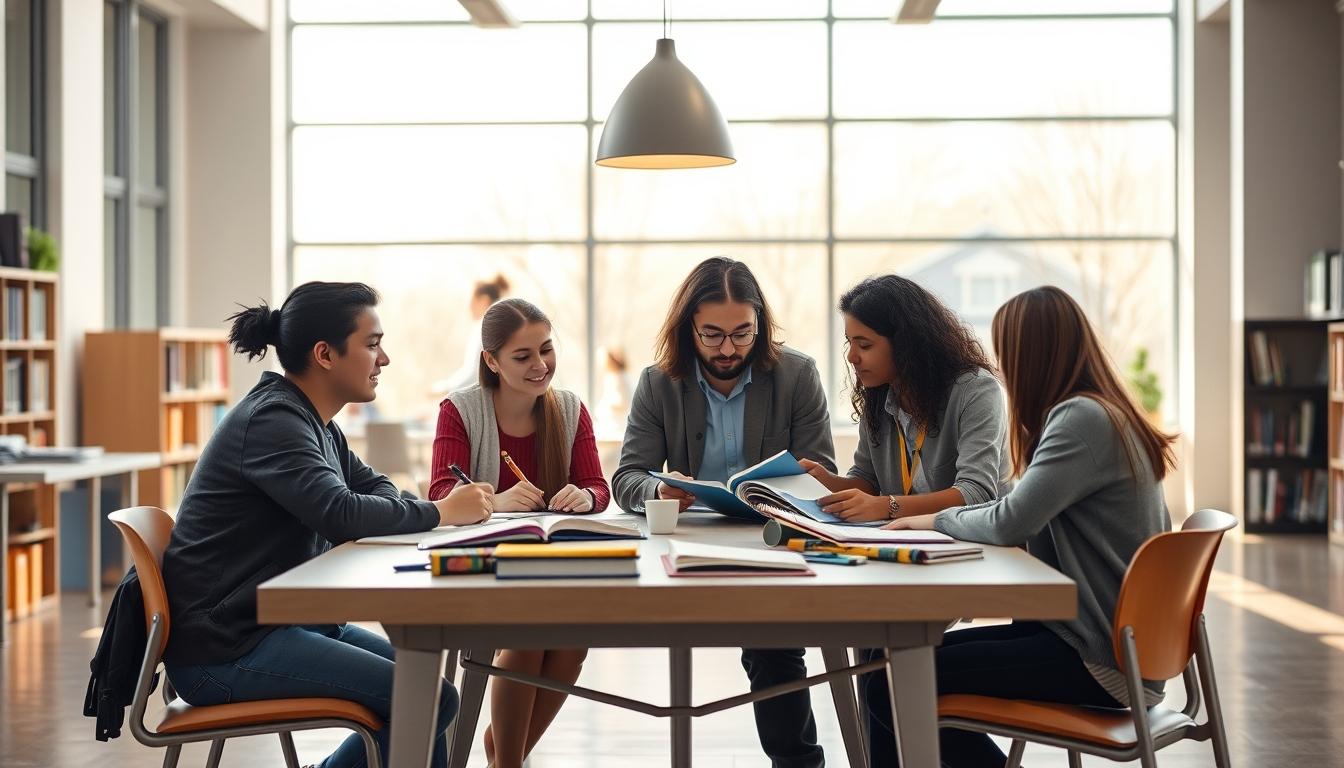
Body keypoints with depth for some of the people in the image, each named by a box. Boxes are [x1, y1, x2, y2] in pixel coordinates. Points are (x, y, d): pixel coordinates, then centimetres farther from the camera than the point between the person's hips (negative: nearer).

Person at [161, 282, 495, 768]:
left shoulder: (310, 419, 12)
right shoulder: (272, 421, -17)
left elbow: (371, 488, 20)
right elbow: (340, 514, -29)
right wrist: (439, 513, -16)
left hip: (277, 621, 10)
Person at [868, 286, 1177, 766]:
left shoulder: (1083, 419, -17)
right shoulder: (1094, 413, 16)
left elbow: (1010, 523, -21)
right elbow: (1027, 514, 17)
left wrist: (937, 520, -2)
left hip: (1099, 662, -10)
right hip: (1097, 636, 10)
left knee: (891, 686, -15)